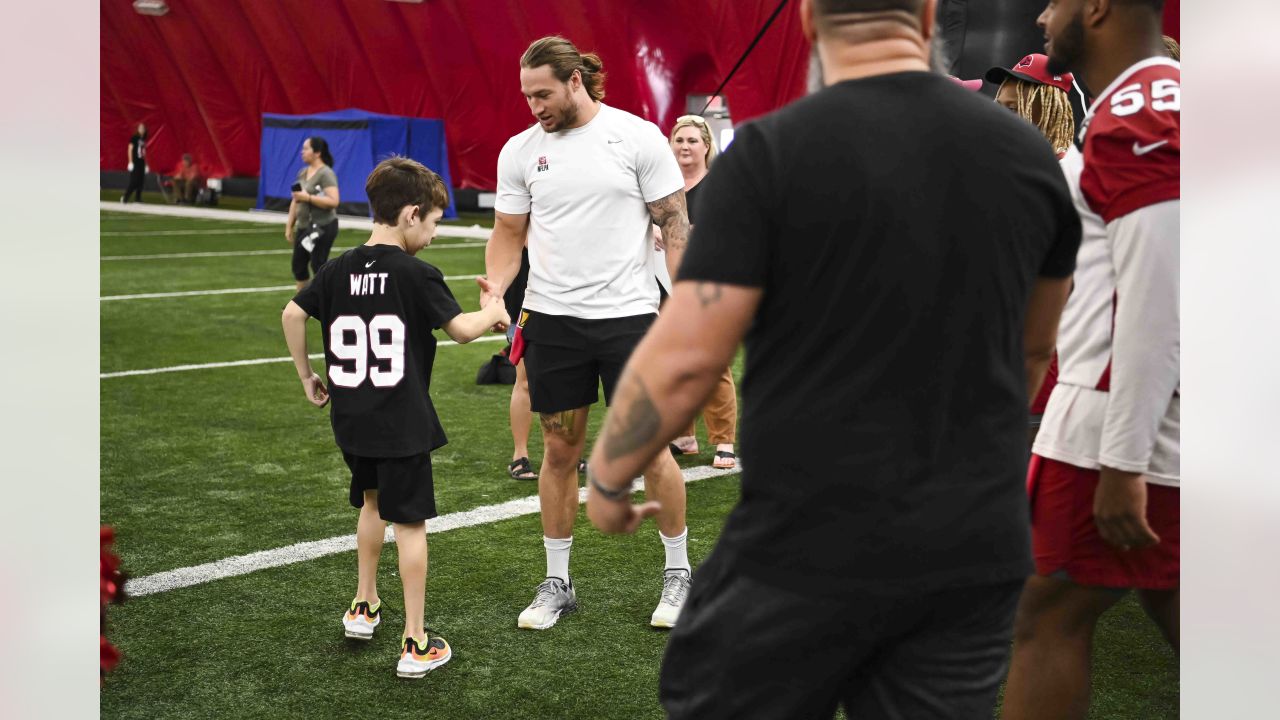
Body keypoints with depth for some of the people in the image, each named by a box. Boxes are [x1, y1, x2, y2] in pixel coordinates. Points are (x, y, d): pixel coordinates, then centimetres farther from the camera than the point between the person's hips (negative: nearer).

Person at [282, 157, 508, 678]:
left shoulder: (339, 270, 3)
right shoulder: (416, 274, -13)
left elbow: (293, 314, 5)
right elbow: (461, 329, -15)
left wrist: (307, 377, 14)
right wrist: (493, 311, 5)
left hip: (351, 421, 6)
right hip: (402, 424, -6)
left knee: (372, 503, 27)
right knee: (409, 523, 1)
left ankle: (363, 607, 39)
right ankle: (415, 643, 5)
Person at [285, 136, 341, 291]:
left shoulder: (326, 174, -13)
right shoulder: (303, 173, 12)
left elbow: (333, 201, -24)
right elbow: (295, 201, 18)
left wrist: (308, 197, -22)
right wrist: (289, 226, 16)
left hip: (323, 227, -8)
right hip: (304, 227, 9)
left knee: (318, 265, -8)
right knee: (298, 265, 11)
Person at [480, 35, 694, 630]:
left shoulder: (639, 137, -5)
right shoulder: (520, 150, 4)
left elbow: (674, 226, -4)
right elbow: (509, 233, 11)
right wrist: (495, 288, -9)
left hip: (629, 315, -3)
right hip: (551, 318, 3)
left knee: (651, 449, 4)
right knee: (559, 452, 9)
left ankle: (678, 573, 22)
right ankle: (557, 583, 22)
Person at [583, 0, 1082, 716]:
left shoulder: (771, 153, -12)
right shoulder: (1029, 154, 3)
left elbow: (684, 357, -14)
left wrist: (607, 479, 3)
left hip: (808, 549, -4)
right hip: (973, 553, 4)